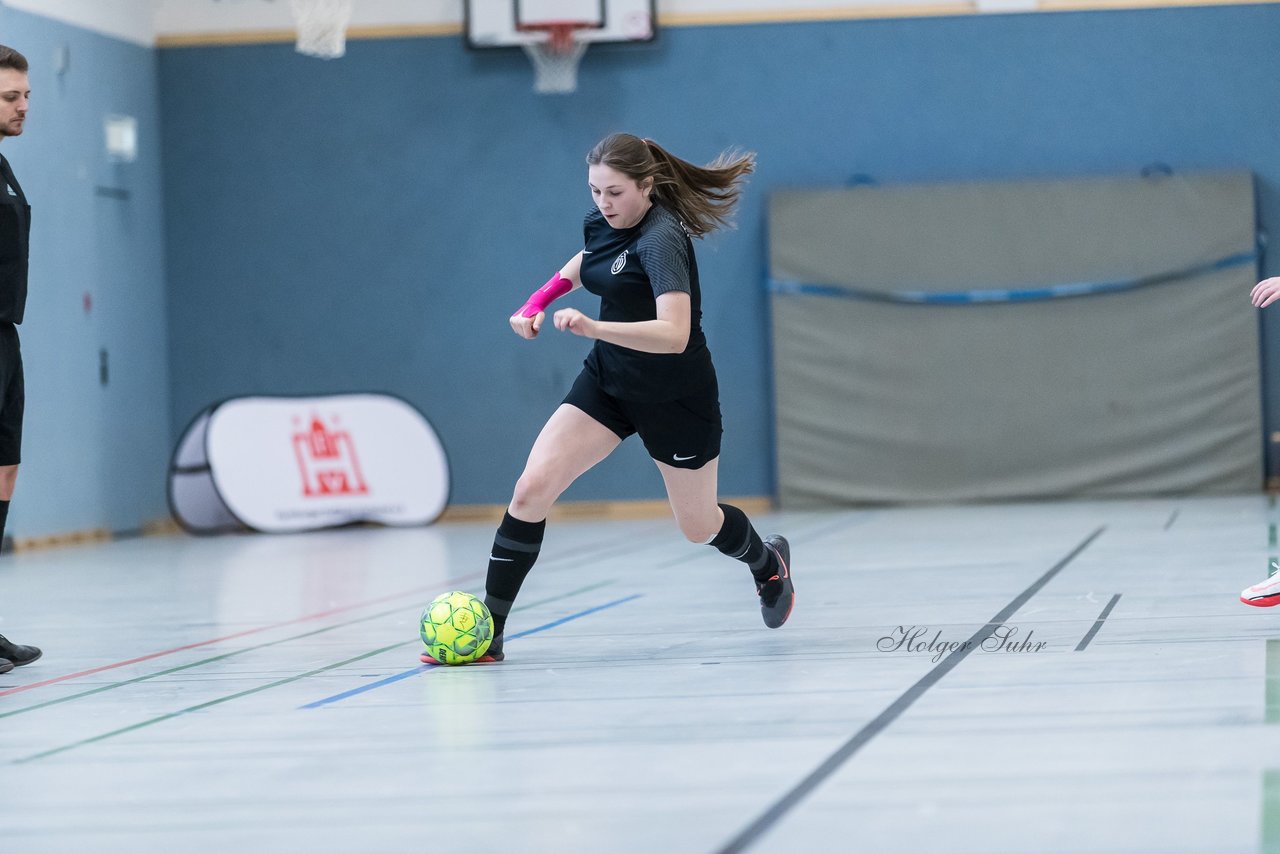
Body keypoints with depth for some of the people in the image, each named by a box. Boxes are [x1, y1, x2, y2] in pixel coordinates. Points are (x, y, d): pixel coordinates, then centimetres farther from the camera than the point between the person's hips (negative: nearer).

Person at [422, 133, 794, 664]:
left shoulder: (661, 239, -27)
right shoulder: (602, 222, -4)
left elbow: (674, 334, -40)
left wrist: (593, 327, -52)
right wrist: (541, 298, 5)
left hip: (675, 398, -6)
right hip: (608, 381, 6)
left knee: (698, 526, 14)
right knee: (531, 489, -13)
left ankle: (766, 560, 50)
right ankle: (487, 632, -9)